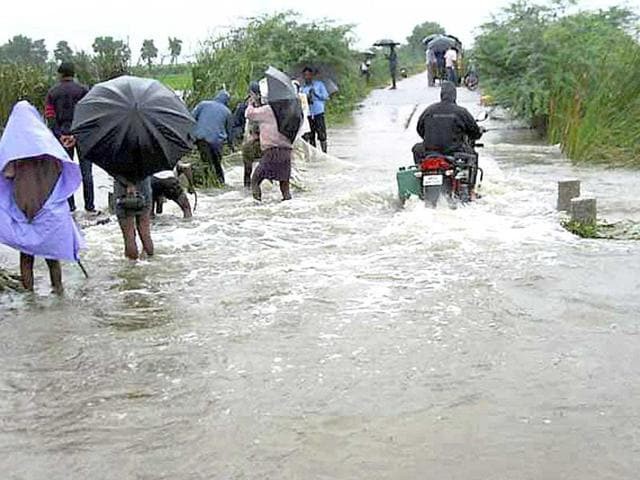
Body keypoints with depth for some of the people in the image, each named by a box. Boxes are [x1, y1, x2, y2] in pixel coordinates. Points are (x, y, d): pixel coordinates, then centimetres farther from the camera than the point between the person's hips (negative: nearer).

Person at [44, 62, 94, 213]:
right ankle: (89, 206, 3)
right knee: (86, 170, 3)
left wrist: (60, 135, -7)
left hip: (62, 135, 2)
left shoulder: (52, 92, 6)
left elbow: (50, 117, -2)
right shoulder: (83, 90, -2)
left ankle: (69, 206, 11)